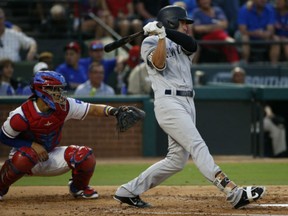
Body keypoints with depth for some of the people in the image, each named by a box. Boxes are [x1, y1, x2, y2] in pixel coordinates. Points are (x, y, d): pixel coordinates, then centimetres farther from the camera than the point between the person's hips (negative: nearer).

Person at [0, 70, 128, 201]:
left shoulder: (64, 106, -14)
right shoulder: (23, 114, -25)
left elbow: (93, 109, -13)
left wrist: (112, 111, -33)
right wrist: (32, 145, -24)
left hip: (51, 156, 4)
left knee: (86, 156, -17)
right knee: (25, 156, -41)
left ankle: (78, 188, 16)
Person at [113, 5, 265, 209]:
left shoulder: (182, 45, 22)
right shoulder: (150, 42, 5)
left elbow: (192, 44, -3)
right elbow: (159, 64, -16)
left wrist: (165, 31, -14)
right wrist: (161, 36, -20)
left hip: (188, 104, 8)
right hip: (169, 102, -8)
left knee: (177, 160, 6)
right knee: (198, 146, -19)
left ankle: (128, 191, 16)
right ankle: (234, 192, -33)